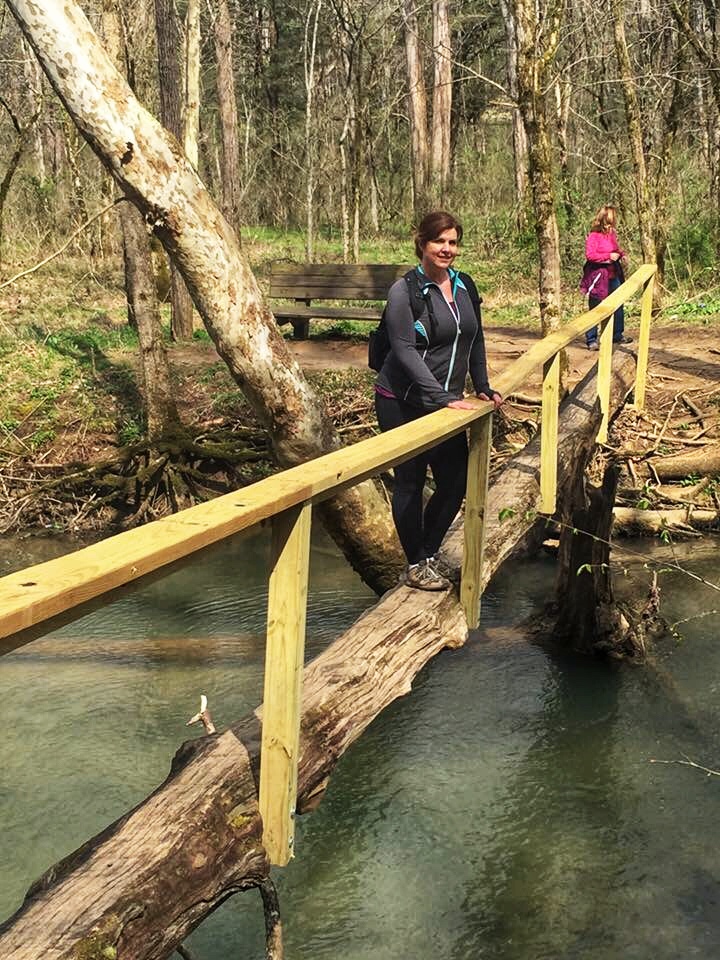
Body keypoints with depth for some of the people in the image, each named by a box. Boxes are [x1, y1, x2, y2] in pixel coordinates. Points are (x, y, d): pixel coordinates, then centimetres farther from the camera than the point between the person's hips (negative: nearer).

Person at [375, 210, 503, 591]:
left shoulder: (465, 286, 8)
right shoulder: (405, 291, -13)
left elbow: (475, 340, 18)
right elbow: (404, 351, -19)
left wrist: (482, 387, 10)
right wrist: (444, 397, -24)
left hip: (446, 404, 7)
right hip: (403, 403, -6)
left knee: (456, 482, 7)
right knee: (410, 482, 3)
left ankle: (428, 553, 26)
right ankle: (415, 564, 17)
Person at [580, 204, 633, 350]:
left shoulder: (611, 233, 9)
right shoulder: (593, 236, -16)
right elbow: (589, 255, -24)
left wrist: (622, 255, 3)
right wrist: (609, 256, -24)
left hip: (613, 276, 8)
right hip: (598, 277, -8)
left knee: (618, 306, 14)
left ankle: (617, 335, 28)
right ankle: (591, 340, 5)